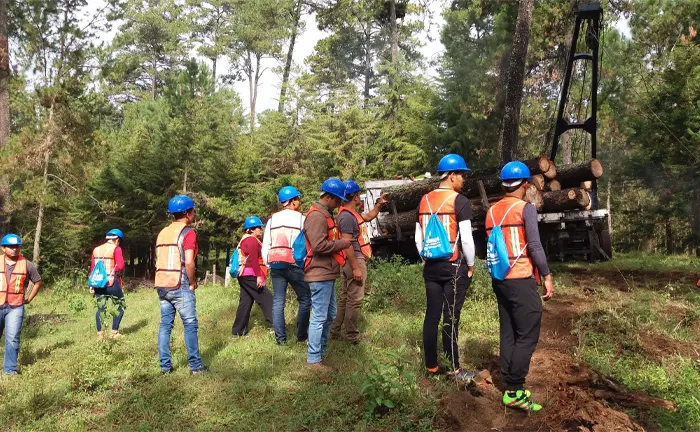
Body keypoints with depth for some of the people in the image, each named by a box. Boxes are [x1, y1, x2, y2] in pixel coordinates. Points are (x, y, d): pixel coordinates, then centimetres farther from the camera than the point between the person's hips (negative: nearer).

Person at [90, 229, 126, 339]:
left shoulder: (96, 249, 11)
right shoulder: (116, 249, -7)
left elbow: (92, 268, 11)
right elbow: (120, 265, -18)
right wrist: (116, 270, 3)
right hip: (112, 282, -5)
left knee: (100, 308, 10)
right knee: (120, 306, 9)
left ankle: (100, 333, 7)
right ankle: (114, 331, 6)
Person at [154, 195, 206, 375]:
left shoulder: (163, 233, 14)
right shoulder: (188, 233, -9)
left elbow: (158, 260, 15)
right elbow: (189, 262, -19)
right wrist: (192, 283, -6)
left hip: (162, 285, 7)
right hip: (180, 286, -7)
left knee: (165, 325, 10)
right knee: (190, 325, 0)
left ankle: (165, 365, 13)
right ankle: (195, 366, 2)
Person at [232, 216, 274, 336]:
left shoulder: (245, 240, 21)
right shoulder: (252, 240, -10)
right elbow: (253, 259, -20)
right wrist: (259, 276, -24)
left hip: (243, 275, 10)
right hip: (251, 275, -10)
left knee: (245, 303, 11)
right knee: (267, 299, -6)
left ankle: (238, 331, 13)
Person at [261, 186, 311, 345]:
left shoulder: (272, 220, 10)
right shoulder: (301, 219, -4)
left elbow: (265, 246, 9)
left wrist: (269, 265, 16)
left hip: (275, 265, 5)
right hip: (295, 265, -5)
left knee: (278, 301, 7)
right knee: (305, 299, 7)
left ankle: (280, 338, 8)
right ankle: (302, 335, 7)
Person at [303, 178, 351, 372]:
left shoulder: (325, 214, 17)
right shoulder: (317, 216, -17)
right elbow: (319, 245, -26)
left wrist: (340, 242, 6)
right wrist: (342, 243, -15)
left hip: (327, 273, 11)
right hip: (320, 274, -11)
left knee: (329, 315, 19)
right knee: (319, 317, -5)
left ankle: (322, 350, 31)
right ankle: (313, 359, 3)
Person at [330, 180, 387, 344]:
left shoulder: (352, 213, 14)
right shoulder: (347, 216, -19)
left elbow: (369, 217, 33)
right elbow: (347, 244, -23)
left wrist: (379, 204, 20)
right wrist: (356, 268, -24)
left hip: (356, 260, 11)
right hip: (355, 261, -11)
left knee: (345, 298, 14)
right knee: (354, 300, -4)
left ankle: (335, 331, 21)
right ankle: (352, 337, 4)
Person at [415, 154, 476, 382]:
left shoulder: (424, 201, 9)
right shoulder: (460, 201, -11)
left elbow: (418, 238, 12)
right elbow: (466, 238, -14)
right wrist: (470, 264, -1)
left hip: (431, 267, 6)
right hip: (454, 267, -6)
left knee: (431, 316, 10)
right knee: (451, 318, 0)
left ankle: (431, 366, 19)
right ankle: (455, 369, 10)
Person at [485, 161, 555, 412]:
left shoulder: (491, 211, 9)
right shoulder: (526, 208, -9)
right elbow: (534, 246, -13)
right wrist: (547, 276, -6)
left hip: (500, 279, 7)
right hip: (521, 280, -7)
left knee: (508, 334, 11)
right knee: (527, 336, -1)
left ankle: (510, 388, 16)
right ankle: (514, 391, -2)